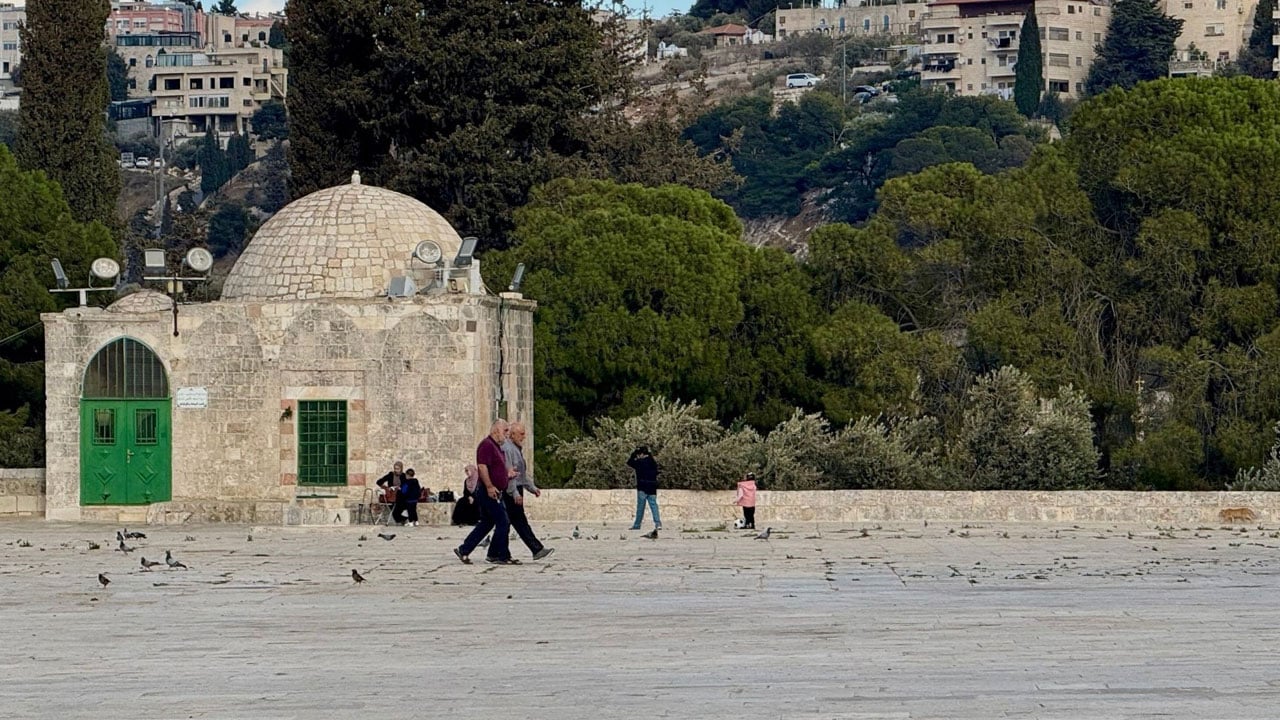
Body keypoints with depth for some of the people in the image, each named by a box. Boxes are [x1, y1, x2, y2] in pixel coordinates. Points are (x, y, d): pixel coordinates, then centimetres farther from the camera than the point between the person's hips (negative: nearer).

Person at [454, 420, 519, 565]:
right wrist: (490, 486, -27)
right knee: (503, 523, -9)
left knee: (486, 524, 13)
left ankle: (464, 550, 16)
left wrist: (508, 475, 17)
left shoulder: (496, 446, 20)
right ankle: (502, 556, -4)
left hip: (494, 492, 11)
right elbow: (482, 466, -23)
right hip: (490, 492, -11)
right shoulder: (486, 445, -13)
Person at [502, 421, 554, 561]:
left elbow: (522, 473, 27)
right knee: (520, 523, -8)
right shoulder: (507, 449, -14)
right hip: (510, 492, -10)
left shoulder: (517, 449, 19)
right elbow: (507, 472, -19)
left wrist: (532, 488, 22)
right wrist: (514, 493, -22)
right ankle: (537, 549, -12)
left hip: (516, 490, 10)